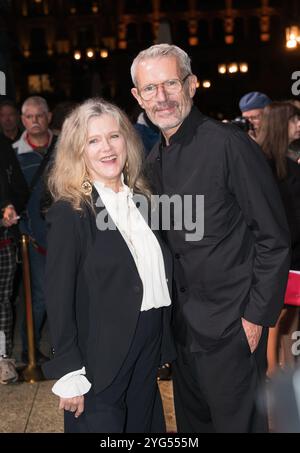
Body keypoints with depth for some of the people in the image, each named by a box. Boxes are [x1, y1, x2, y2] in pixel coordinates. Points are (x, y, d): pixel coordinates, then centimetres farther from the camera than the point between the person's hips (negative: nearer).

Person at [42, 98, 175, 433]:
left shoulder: (142, 199, 6)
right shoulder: (69, 213, -14)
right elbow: (58, 299, -13)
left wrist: (162, 348, 9)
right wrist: (70, 374, -14)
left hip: (148, 358, 6)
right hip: (100, 365, -6)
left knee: (145, 427, 19)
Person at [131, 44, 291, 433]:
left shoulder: (231, 145, -17)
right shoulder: (156, 159, 7)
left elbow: (274, 238, -15)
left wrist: (257, 315, -15)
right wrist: (172, 306, 11)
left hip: (231, 326, -7)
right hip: (183, 323, 7)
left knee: (237, 422, 10)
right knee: (191, 419, 22)